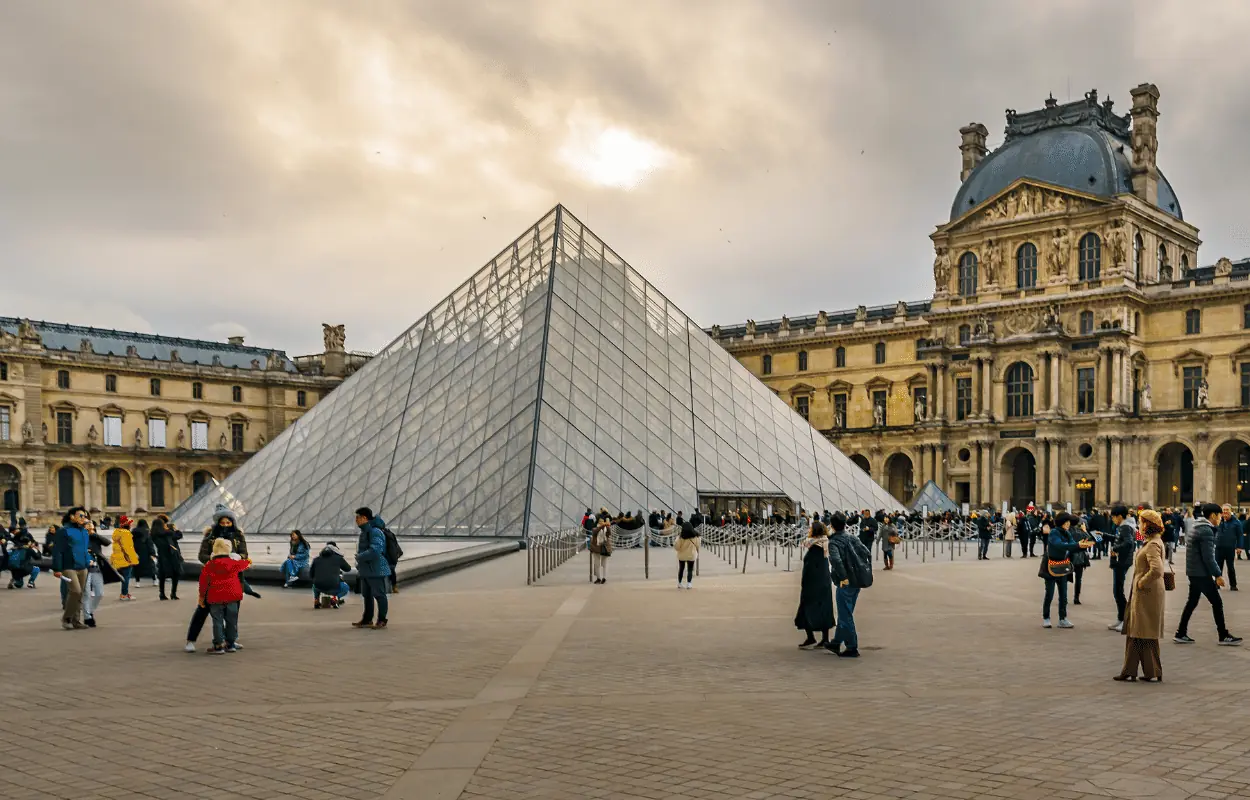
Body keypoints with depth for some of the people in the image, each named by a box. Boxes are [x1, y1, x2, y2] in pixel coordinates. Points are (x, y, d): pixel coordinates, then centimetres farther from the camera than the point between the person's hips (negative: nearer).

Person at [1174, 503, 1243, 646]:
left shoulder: (1195, 527, 13)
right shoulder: (1206, 530, -18)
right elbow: (1208, 557, -21)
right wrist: (1218, 575, -16)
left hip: (1193, 571, 10)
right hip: (1202, 573, -10)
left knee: (1192, 602, 13)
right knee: (1217, 603, 0)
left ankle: (1181, 634, 14)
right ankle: (1224, 636, 7)